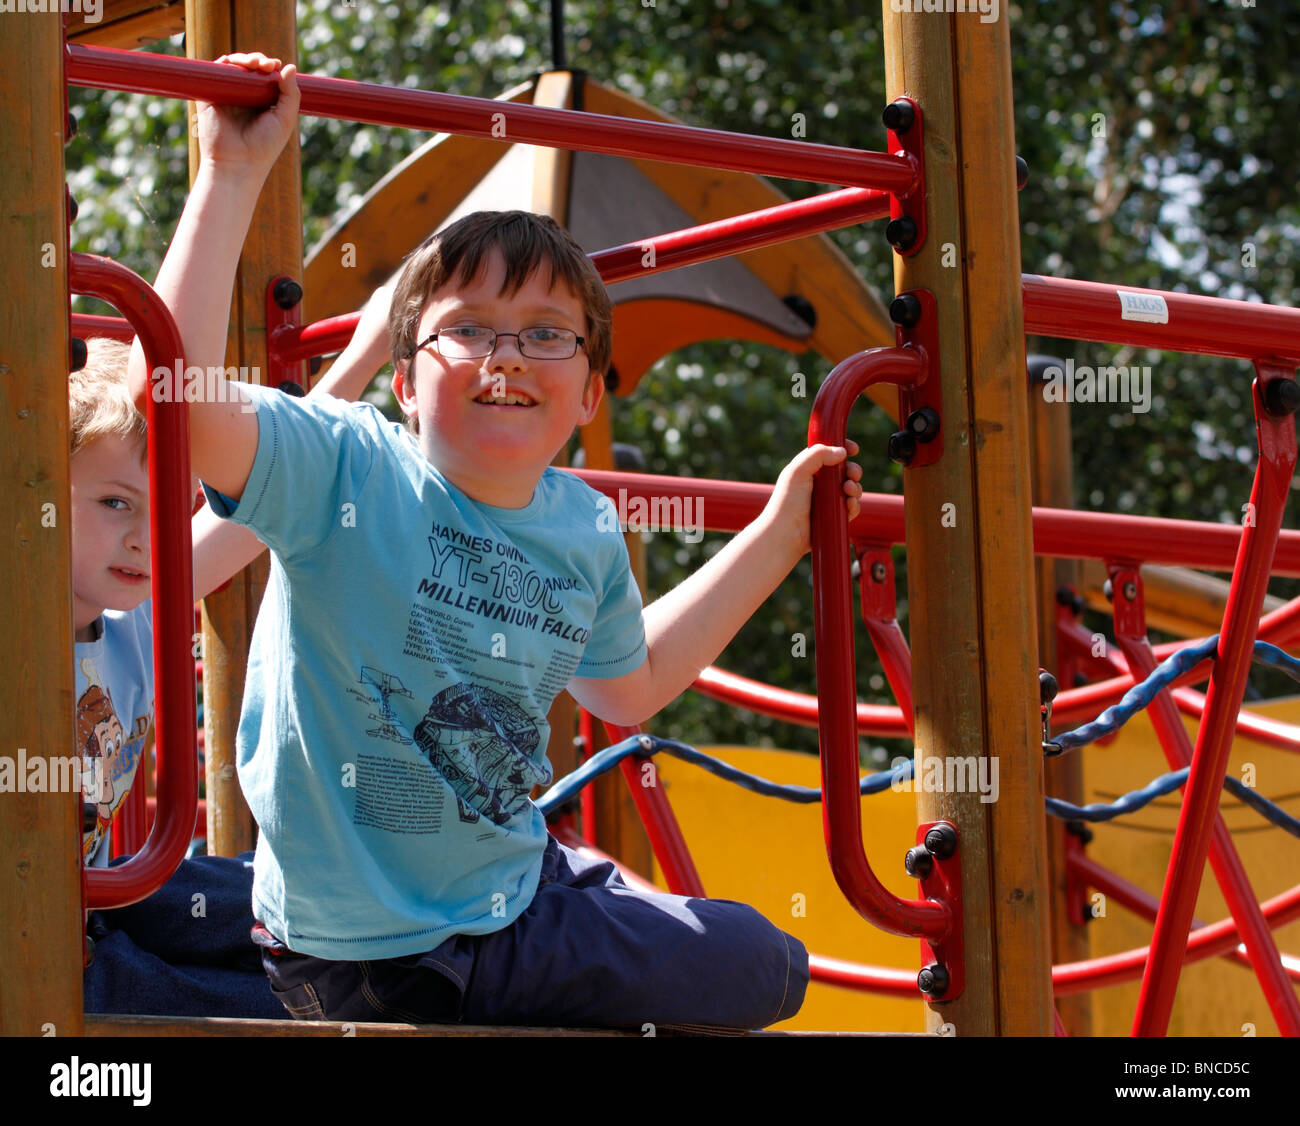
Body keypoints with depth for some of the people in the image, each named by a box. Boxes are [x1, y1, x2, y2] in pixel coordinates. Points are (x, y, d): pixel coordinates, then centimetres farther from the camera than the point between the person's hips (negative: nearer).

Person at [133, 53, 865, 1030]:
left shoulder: (586, 531, 0)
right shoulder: (347, 472, -19)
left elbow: (626, 684, 22)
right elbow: (178, 390, -38)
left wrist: (777, 535, 19)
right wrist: (235, 173, -33)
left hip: (520, 893, 7)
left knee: (767, 968, 19)